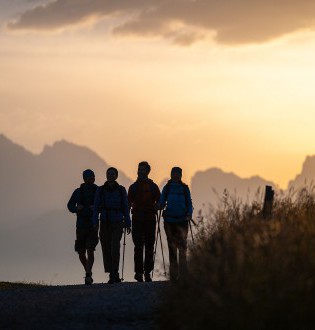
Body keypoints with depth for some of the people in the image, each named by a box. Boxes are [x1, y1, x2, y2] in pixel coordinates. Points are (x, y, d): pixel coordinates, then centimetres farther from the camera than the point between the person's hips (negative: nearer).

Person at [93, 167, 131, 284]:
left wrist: (128, 224, 3)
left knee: (115, 246, -18)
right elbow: (96, 207, 3)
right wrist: (95, 222, -8)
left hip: (117, 222, -2)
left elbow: (125, 208, 6)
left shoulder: (121, 190, 4)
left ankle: (114, 274, -22)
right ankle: (113, 275, 12)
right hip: (105, 222, 2)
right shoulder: (101, 190, 6)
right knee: (106, 249, 2)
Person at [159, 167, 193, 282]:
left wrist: (189, 214, -8)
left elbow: (189, 203, 9)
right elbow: (161, 202, 9)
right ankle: (173, 274, 9)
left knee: (182, 246, -13)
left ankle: (183, 272, -14)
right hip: (169, 221, 1)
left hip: (182, 220, -1)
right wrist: (161, 206, -14)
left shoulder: (185, 188, 6)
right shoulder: (167, 188, 7)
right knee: (172, 247, 5)